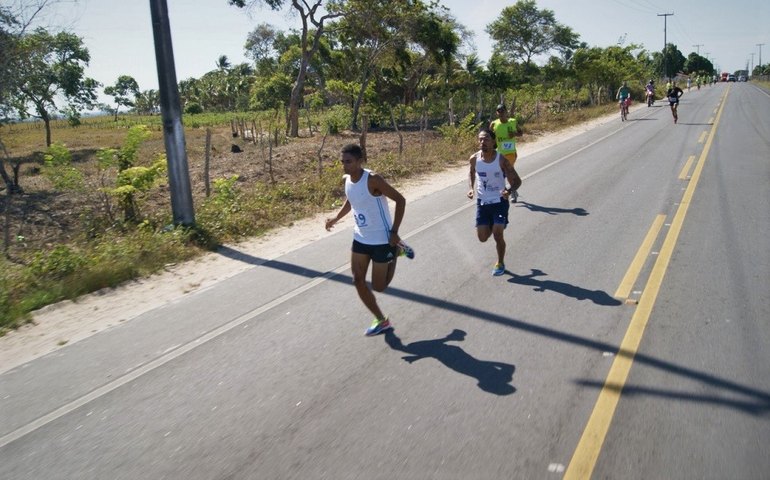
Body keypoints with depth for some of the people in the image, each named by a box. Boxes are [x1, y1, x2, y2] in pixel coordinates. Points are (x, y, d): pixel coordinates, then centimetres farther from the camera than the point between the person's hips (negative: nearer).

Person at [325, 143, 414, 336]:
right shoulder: (347, 179, -2)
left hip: (381, 239, -7)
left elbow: (400, 200, -19)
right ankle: (381, 321, 21)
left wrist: (394, 232, -21)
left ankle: (396, 251, 27)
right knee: (358, 281, 4)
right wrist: (336, 218, 6)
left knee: (378, 286, 3)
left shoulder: (373, 179, -25)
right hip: (360, 238, 7)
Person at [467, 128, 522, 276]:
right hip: (482, 202, 3)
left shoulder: (502, 160, -16)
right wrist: (472, 188, -3)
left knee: (498, 235, -9)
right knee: (483, 238, 3)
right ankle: (491, 226, 40)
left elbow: (517, 181, -10)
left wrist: (509, 191, -31)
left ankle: (500, 263, 17)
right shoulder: (474, 159, -8)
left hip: (499, 202, -3)